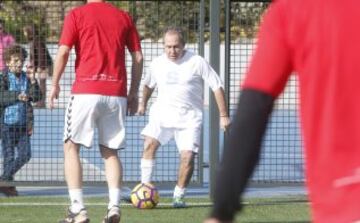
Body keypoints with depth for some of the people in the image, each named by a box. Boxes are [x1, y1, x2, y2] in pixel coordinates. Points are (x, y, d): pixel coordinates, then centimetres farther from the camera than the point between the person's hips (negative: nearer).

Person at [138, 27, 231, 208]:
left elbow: (217, 87, -2)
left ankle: (179, 196, 4)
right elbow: (149, 84, 27)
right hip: (162, 112, 2)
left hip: (189, 117, -2)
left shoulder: (197, 62, -7)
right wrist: (143, 103, 36)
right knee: (149, 144, -21)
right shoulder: (157, 64, 4)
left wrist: (223, 115, -3)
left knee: (187, 156, -14)